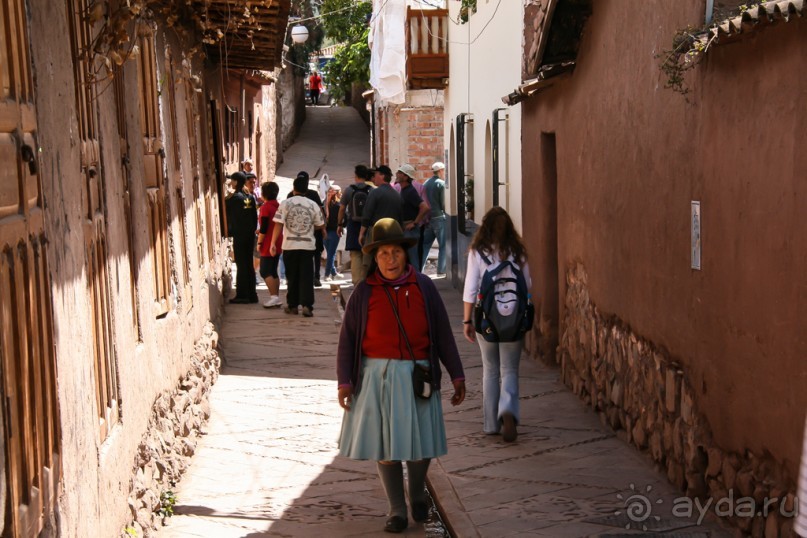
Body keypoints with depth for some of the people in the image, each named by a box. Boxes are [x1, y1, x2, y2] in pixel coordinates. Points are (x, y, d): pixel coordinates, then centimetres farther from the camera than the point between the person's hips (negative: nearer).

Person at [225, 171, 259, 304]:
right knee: (249, 264, 12)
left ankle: (242, 295, -2)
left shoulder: (234, 198, -13)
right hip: (250, 234, 6)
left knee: (241, 265, -4)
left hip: (239, 235, -6)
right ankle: (251, 294, 14)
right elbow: (255, 217, 11)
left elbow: (228, 217, -9)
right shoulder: (250, 197, 6)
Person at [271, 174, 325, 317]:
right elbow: (321, 226, 7)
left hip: (290, 246, 0)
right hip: (308, 245, 0)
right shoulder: (313, 205, 0)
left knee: (292, 277, 11)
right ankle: (307, 305, -9)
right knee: (306, 276, 1)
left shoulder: (285, 203, -3)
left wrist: (273, 243, -3)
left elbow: (278, 225, -7)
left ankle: (292, 305, 16)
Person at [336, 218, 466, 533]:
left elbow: (443, 334, 5)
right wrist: (344, 380, -5)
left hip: (417, 375, 0)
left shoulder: (423, 287, 1)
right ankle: (396, 510, 16)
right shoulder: (364, 292, -1)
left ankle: (417, 495, 33)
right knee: (383, 442, 3)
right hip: (377, 376, 0)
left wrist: (456, 374, 4)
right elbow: (347, 339, 1)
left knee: (420, 441, 5)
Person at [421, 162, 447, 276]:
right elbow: (443, 202, -13)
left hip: (428, 218, 6)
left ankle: (419, 269, 9)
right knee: (443, 245, 0)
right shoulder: (441, 183, -9)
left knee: (425, 245, 11)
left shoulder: (426, 183, 9)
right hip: (439, 217, -6)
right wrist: (445, 212, 3)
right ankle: (441, 270, 0)